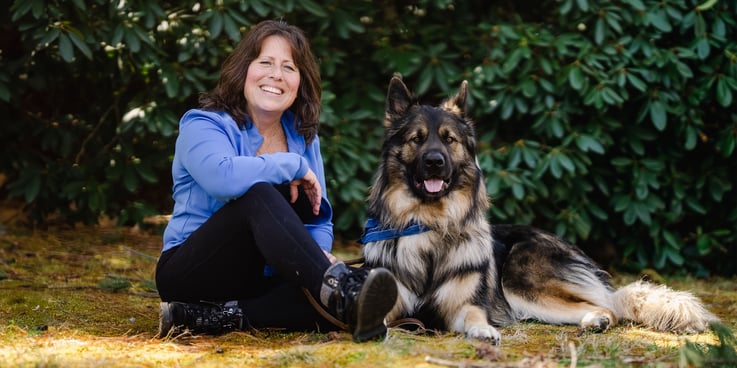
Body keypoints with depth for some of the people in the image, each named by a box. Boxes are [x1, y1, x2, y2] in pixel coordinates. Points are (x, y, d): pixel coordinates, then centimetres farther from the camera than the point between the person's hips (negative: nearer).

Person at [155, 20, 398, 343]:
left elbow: (318, 220, 9)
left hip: (259, 278, 5)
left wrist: (320, 255, -15)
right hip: (189, 270, -5)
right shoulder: (203, 125, -7)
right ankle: (338, 293, -48)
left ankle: (216, 317, -33)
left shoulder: (302, 137, 10)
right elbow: (221, 177, -31)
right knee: (259, 194, -35)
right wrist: (293, 167, -18)